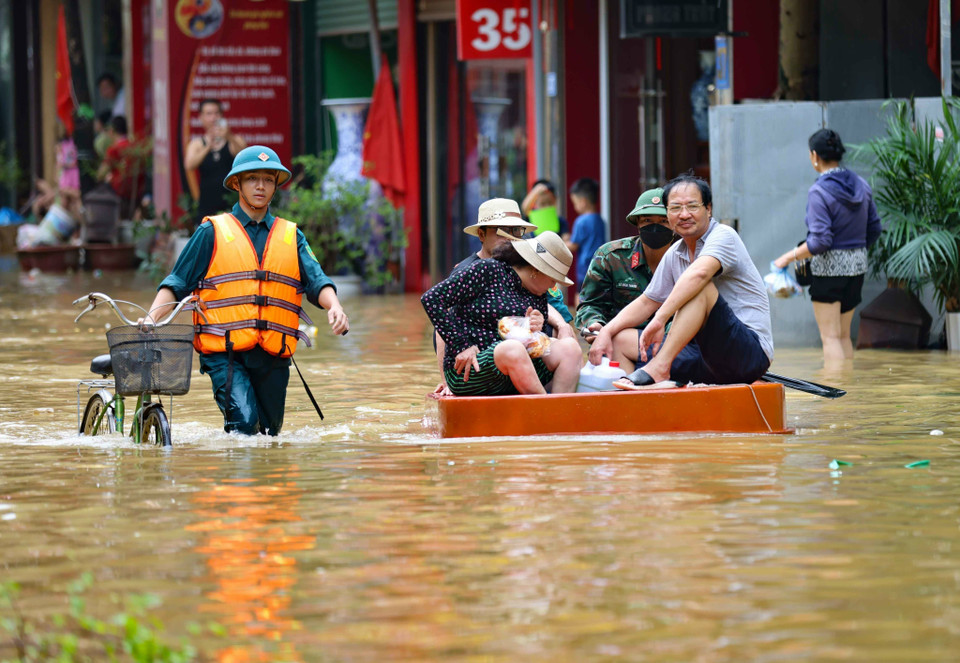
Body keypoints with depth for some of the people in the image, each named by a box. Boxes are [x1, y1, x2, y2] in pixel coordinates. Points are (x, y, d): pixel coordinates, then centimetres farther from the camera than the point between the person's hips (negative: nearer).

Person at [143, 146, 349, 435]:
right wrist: (151, 318, -12)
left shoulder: (291, 236, 15)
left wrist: (334, 307, -18)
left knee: (268, 433, 9)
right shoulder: (212, 232, 7)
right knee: (243, 422, -23)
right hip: (225, 354, -4)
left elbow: (316, 280, 4)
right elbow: (178, 283, 4)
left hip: (273, 357, 4)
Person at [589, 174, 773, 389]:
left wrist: (659, 320, -39)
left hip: (751, 351, -8)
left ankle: (658, 367, -38)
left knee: (700, 288, -31)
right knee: (621, 341, 1)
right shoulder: (674, 255, 13)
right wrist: (607, 332, 4)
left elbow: (699, 273, -31)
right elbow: (647, 302, 21)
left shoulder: (724, 236, -11)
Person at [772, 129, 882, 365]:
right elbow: (874, 229, 12)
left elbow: (820, 241, -21)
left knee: (830, 337, -4)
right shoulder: (861, 185, 5)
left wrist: (789, 256, -11)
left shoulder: (819, 191, -17)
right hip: (857, 265, 7)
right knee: (844, 335, 15)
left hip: (829, 266, -7)